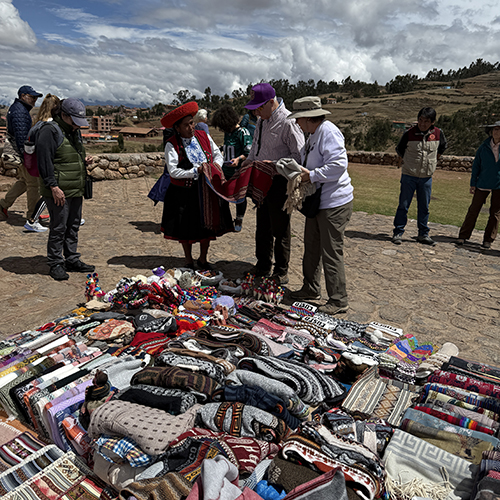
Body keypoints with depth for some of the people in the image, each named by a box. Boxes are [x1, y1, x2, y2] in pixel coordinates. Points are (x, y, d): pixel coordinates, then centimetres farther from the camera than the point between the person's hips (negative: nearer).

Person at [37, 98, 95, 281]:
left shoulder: (74, 131, 16)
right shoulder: (50, 131, -11)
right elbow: (44, 161, -15)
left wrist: (84, 160, 5)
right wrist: (53, 186, -19)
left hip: (76, 190, 8)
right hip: (59, 191, -8)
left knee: (74, 226, 13)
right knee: (58, 228, -1)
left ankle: (72, 260, 25)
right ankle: (56, 264, 11)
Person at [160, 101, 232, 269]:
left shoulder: (204, 136, 6)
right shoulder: (171, 145, -8)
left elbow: (218, 154, 13)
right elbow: (173, 171, -15)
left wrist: (217, 164, -9)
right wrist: (196, 171, -20)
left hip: (206, 191, 4)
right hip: (184, 194, -3)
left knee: (208, 226, 10)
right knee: (186, 230, 8)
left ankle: (203, 259, 31)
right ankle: (189, 262, 28)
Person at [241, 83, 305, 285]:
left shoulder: (288, 122, -17)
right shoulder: (262, 120, 10)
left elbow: (300, 156, -18)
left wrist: (275, 165, -26)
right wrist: (249, 160, 9)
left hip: (280, 182, -8)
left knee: (280, 229, 2)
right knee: (262, 227, 17)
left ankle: (281, 273, 17)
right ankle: (262, 266, 33)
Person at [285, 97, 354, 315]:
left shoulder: (329, 132, -17)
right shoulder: (314, 135, 15)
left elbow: (338, 164, -27)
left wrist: (311, 176, -23)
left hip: (334, 203, -11)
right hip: (317, 202, 11)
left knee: (331, 252, -4)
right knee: (311, 247, 18)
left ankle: (338, 301, 9)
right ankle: (311, 289, 34)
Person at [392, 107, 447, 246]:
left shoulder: (438, 133, -1)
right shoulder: (409, 133, -8)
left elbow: (442, 146, 21)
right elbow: (399, 149, 9)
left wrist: (434, 158, 15)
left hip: (427, 177, 3)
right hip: (409, 175, -2)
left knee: (424, 207, 9)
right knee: (403, 205, 0)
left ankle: (423, 234, 19)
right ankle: (398, 232, 9)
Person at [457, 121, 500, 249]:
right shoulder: (484, 147, 1)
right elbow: (476, 165, 6)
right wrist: (473, 183, 3)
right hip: (483, 184, 0)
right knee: (474, 209, 1)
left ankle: (488, 239, 17)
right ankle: (463, 236, 9)